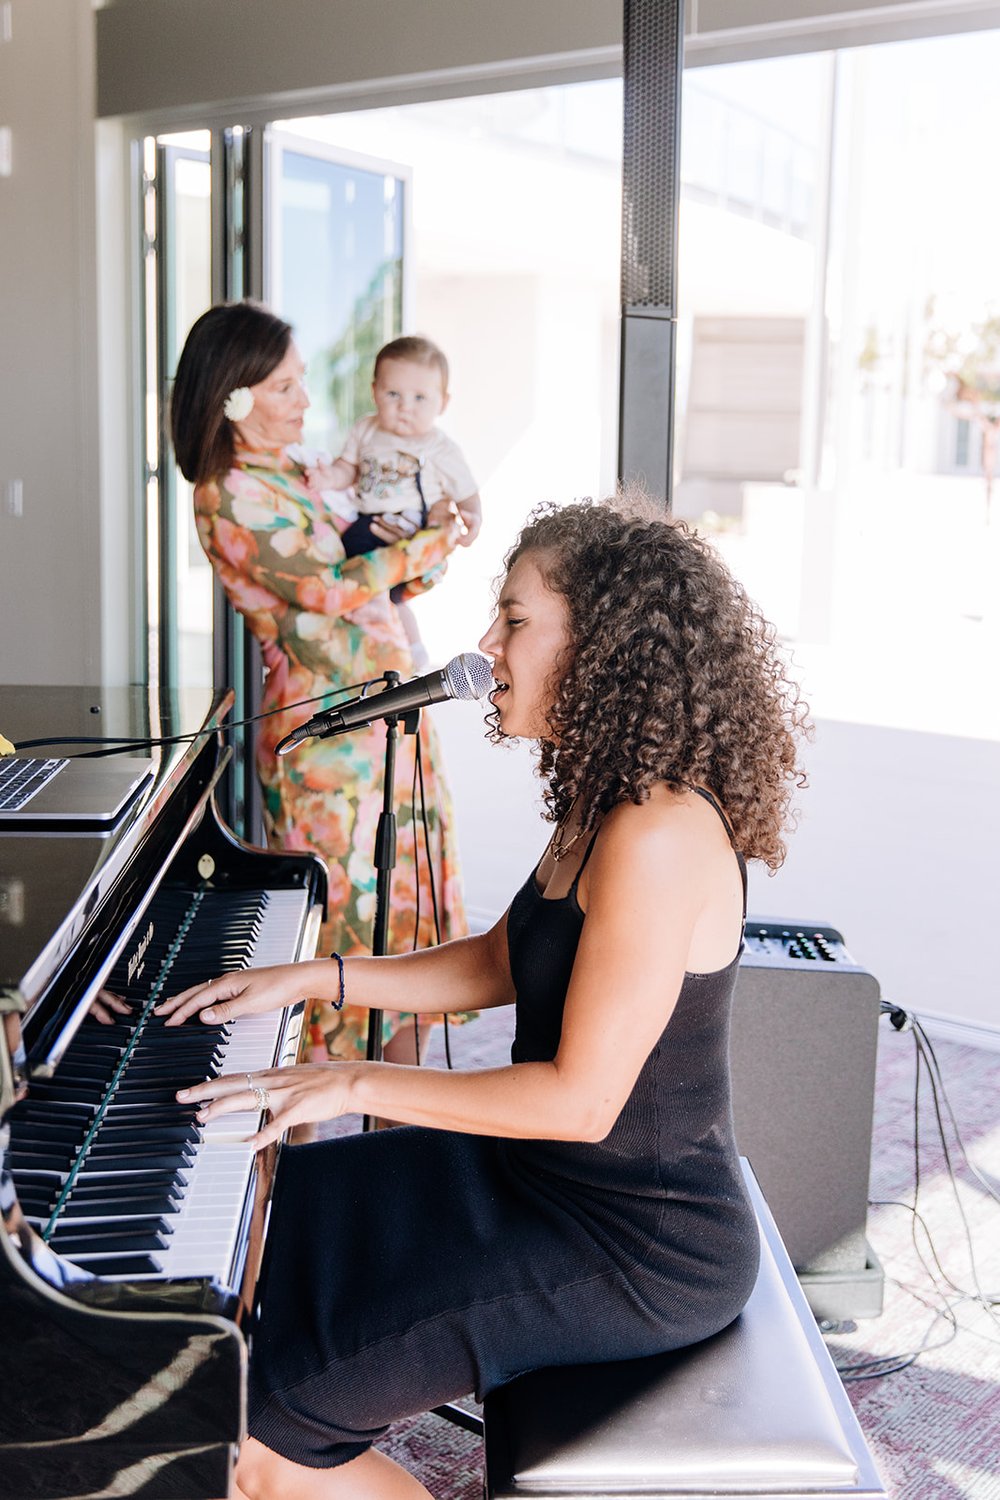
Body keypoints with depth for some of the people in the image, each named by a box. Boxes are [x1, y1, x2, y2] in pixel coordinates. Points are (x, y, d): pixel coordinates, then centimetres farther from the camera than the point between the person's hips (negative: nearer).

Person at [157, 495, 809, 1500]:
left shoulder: (660, 834, -28)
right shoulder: (603, 800, 5)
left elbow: (579, 1098, -27)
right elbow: (500, 965, 14)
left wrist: (355, 1083, -20)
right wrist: (311, 978, 9)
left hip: (637, 1252, -10)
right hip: (549, 1176, 10)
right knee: (272, 1220, 15)